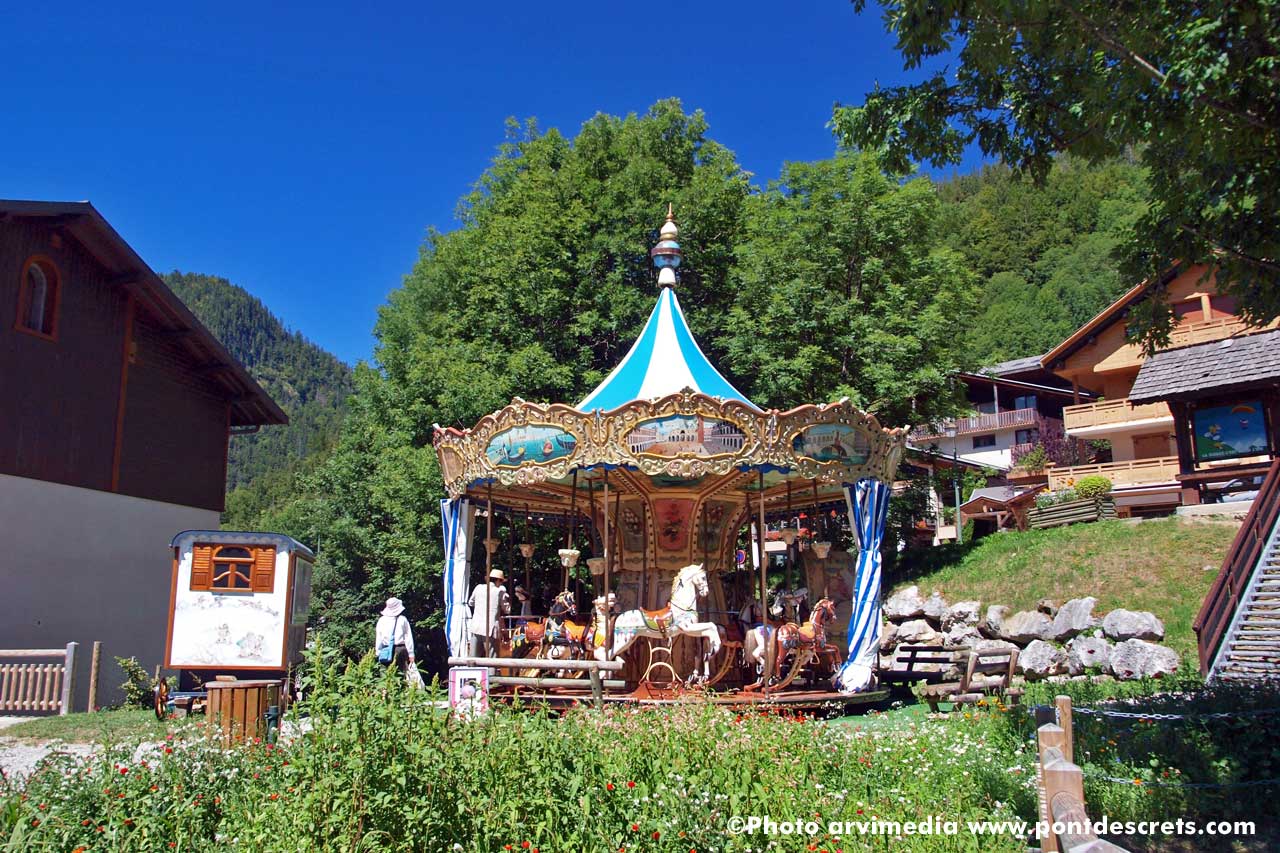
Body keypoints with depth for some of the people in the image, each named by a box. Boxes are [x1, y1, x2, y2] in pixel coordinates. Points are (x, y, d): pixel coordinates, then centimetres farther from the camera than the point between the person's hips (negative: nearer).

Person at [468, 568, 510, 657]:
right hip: (491, 629, -4)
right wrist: (508, 600, 20)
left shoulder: (479, 587, 7)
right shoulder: (500, 591, -3)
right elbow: (507, 610, 3)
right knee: (491, 658, 1)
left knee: (474, 656, 8)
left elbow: (471, 603, 21)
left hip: (476, 627, 4)